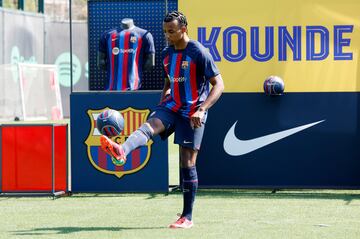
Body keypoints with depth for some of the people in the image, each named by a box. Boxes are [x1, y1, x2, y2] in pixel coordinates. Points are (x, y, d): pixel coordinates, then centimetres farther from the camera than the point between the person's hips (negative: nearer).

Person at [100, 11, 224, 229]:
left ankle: (188, 217, 2)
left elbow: (218, 85, -14)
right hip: (171, 107, 5)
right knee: (149, 126, -27)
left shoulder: (199, 53, -12)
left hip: (192, 114, -5)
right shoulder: (167, 53, 9)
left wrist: (201, 110, -25)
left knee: (187, 164, -5)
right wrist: (161, 107, 12)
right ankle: (121, 151, -57)